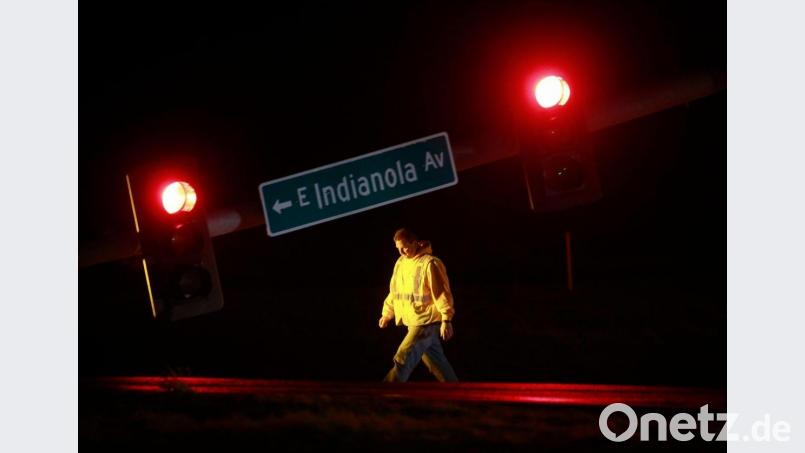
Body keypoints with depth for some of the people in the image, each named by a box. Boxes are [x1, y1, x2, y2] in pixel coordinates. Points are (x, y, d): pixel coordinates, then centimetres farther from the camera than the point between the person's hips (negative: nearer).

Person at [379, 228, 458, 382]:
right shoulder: (401, 263, 10)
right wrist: (387, 313, 19)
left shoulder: (430, 264, -15)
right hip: (412, 322, 9)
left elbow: (442, 292, -18)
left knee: (403, 358, -14)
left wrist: (446, 319, -22)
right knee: (436, 361, 15)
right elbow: (395, 290, 20)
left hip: (426, 322, -8)